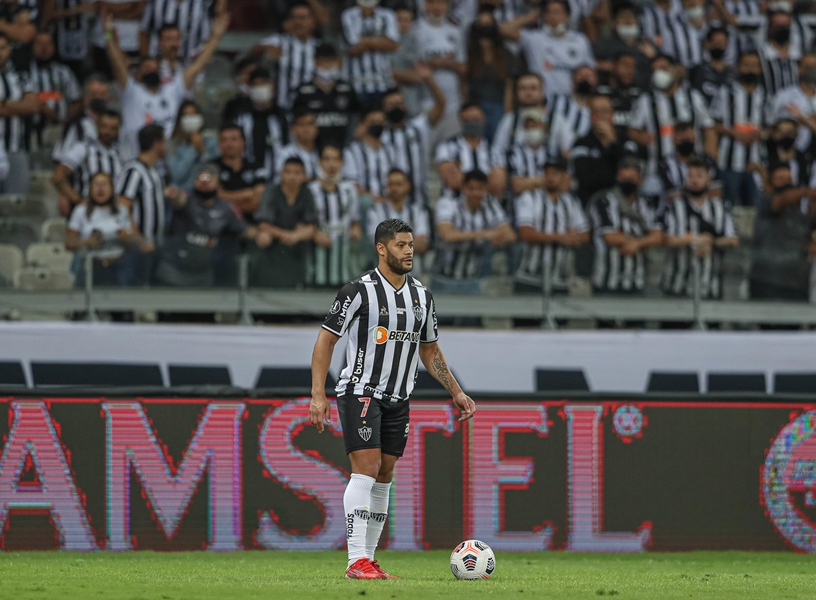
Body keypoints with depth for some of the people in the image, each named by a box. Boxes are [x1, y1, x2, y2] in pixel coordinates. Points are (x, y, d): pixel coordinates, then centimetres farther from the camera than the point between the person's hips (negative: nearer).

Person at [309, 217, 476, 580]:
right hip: (360, 392, -7)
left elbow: (430, 351, 20)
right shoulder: (360, 291, -11)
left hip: (398, 400, 7)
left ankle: (368, 559, 12)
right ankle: (357, 561, -20)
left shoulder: (421, 296, 9)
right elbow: (326, 340, -8)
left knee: (384, 477, 7)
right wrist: (318, 395, -16)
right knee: (366, 469, -16)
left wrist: (456, 393, 13)